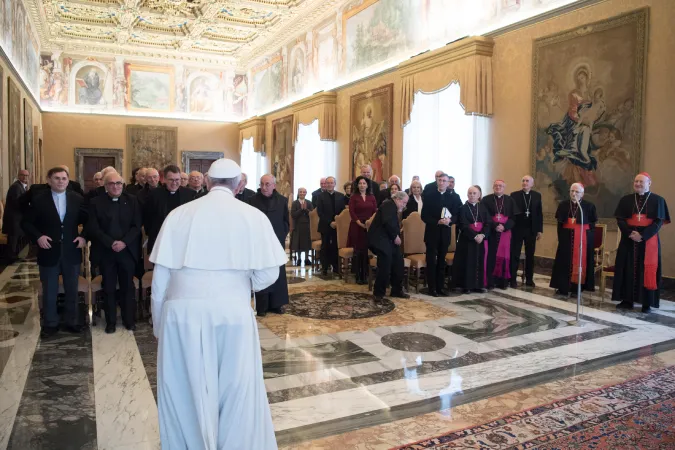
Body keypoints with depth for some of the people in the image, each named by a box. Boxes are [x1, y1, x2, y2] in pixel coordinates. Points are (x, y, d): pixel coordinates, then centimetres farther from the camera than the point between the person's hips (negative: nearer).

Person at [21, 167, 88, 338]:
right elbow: (26, 222, -1)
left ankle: (72, 321, 27)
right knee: (49, 292, 10)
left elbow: (87, 221, 7)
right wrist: (38, 237, -16)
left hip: (71, 252, 2)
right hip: (49, 252, -1)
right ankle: (50, 324, 25)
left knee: (72, 290, 13)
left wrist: (84, 237, -8)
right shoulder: (39, 199, -4)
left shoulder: (77, 198, 1)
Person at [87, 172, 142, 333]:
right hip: (105, 252, 0)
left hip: (127, 251, 0)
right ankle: (110, 321, 19)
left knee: (128, 287, 8)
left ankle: (129, 319, 19)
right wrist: (111, 243, -15)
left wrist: (124, 242, -15)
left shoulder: (132, 200, 3)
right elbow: (93, 228, -5)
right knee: (109, 288, 7)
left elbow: (136, 226, -1)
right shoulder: (96, 203, 2)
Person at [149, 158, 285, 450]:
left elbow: (160, 276, 4)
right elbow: (267, 275, -4)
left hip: (183, 312, 2)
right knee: (237, 393, 15)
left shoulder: (179, 214, 3)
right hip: (233, 312, -1)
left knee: (186, 393, 16)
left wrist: (158, 323, 15)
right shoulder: (253, 217, -2)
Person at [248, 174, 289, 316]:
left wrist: (282, 236, -1)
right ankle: (261, 306, 9)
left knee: (278, 274, 8)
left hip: (277, 242, 2)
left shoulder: (282, 200, 1)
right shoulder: (253, 200, -5)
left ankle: (276, 304, 18)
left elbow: (286, 221, 7)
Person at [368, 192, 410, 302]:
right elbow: (387, 222, -25)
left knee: (398, 264, 9)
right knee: (385, 267, -13)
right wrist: (395, 236, -16)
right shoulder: (389, 204, -11)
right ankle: (378, 293, -2)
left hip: (389, 240, 11)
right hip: (381, 240, -11)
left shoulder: (393, 207, 22)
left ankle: (397, 290, 20)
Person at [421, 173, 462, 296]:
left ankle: (441, 287, 18)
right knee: (431, 261, 2)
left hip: (445, 233, 3)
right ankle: (432, 288, 8)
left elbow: (456, 215, 4)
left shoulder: (453, 198, 7)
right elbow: (424, 216, -7)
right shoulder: (429, 196, -1)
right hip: (432, 233, -2)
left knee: (442, 261, 11)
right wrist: (437, 221, -20)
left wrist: (450, 220, -17)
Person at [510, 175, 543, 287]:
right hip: (517, 229, -2)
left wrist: (540, 230, 2)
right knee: (515, 255, 1)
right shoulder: (514, 195, -1)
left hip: (531, 230, 2)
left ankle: (529, 279, 19)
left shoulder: (537, 196, 6)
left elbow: (540, 213, 6)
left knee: (530, 255, 9)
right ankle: (513, 279, 7)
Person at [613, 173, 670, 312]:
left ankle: (647, 303, 5)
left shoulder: (658, 200, 1)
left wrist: (643, 235, -18)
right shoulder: (626, 200, 8)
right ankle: (627, 300, 9)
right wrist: (630, 233, -15)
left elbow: (659, 221, -6)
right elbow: (620, 219, 2)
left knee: (648, 271, -1)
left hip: (649, 240, -2)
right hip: (629, 239, 2)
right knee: (628, 269, 2)